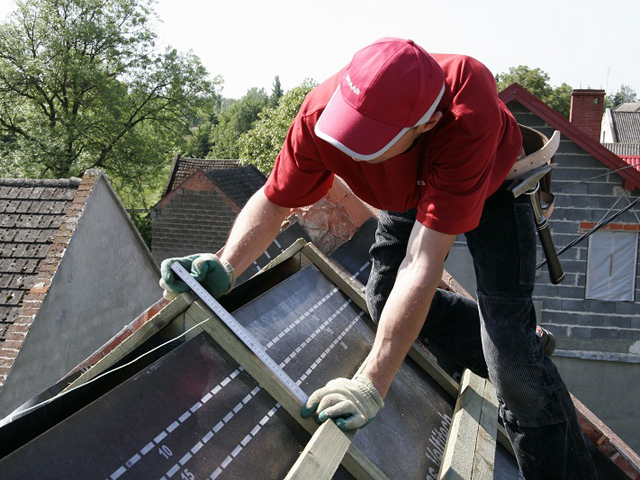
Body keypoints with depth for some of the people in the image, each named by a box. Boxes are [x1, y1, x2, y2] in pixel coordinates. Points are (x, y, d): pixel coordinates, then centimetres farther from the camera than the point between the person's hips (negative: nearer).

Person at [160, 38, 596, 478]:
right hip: (411, 190, 5)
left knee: (508, 345, -17)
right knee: (385, 300, 7)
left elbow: (423, 262, -48)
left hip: (491, 187, -5)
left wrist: (371, 384, -48)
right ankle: (523, 350, 23)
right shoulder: (322, 112, -34)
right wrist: (225, 267, -38)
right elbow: (274, 200, -20)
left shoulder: (469, 115, -47)